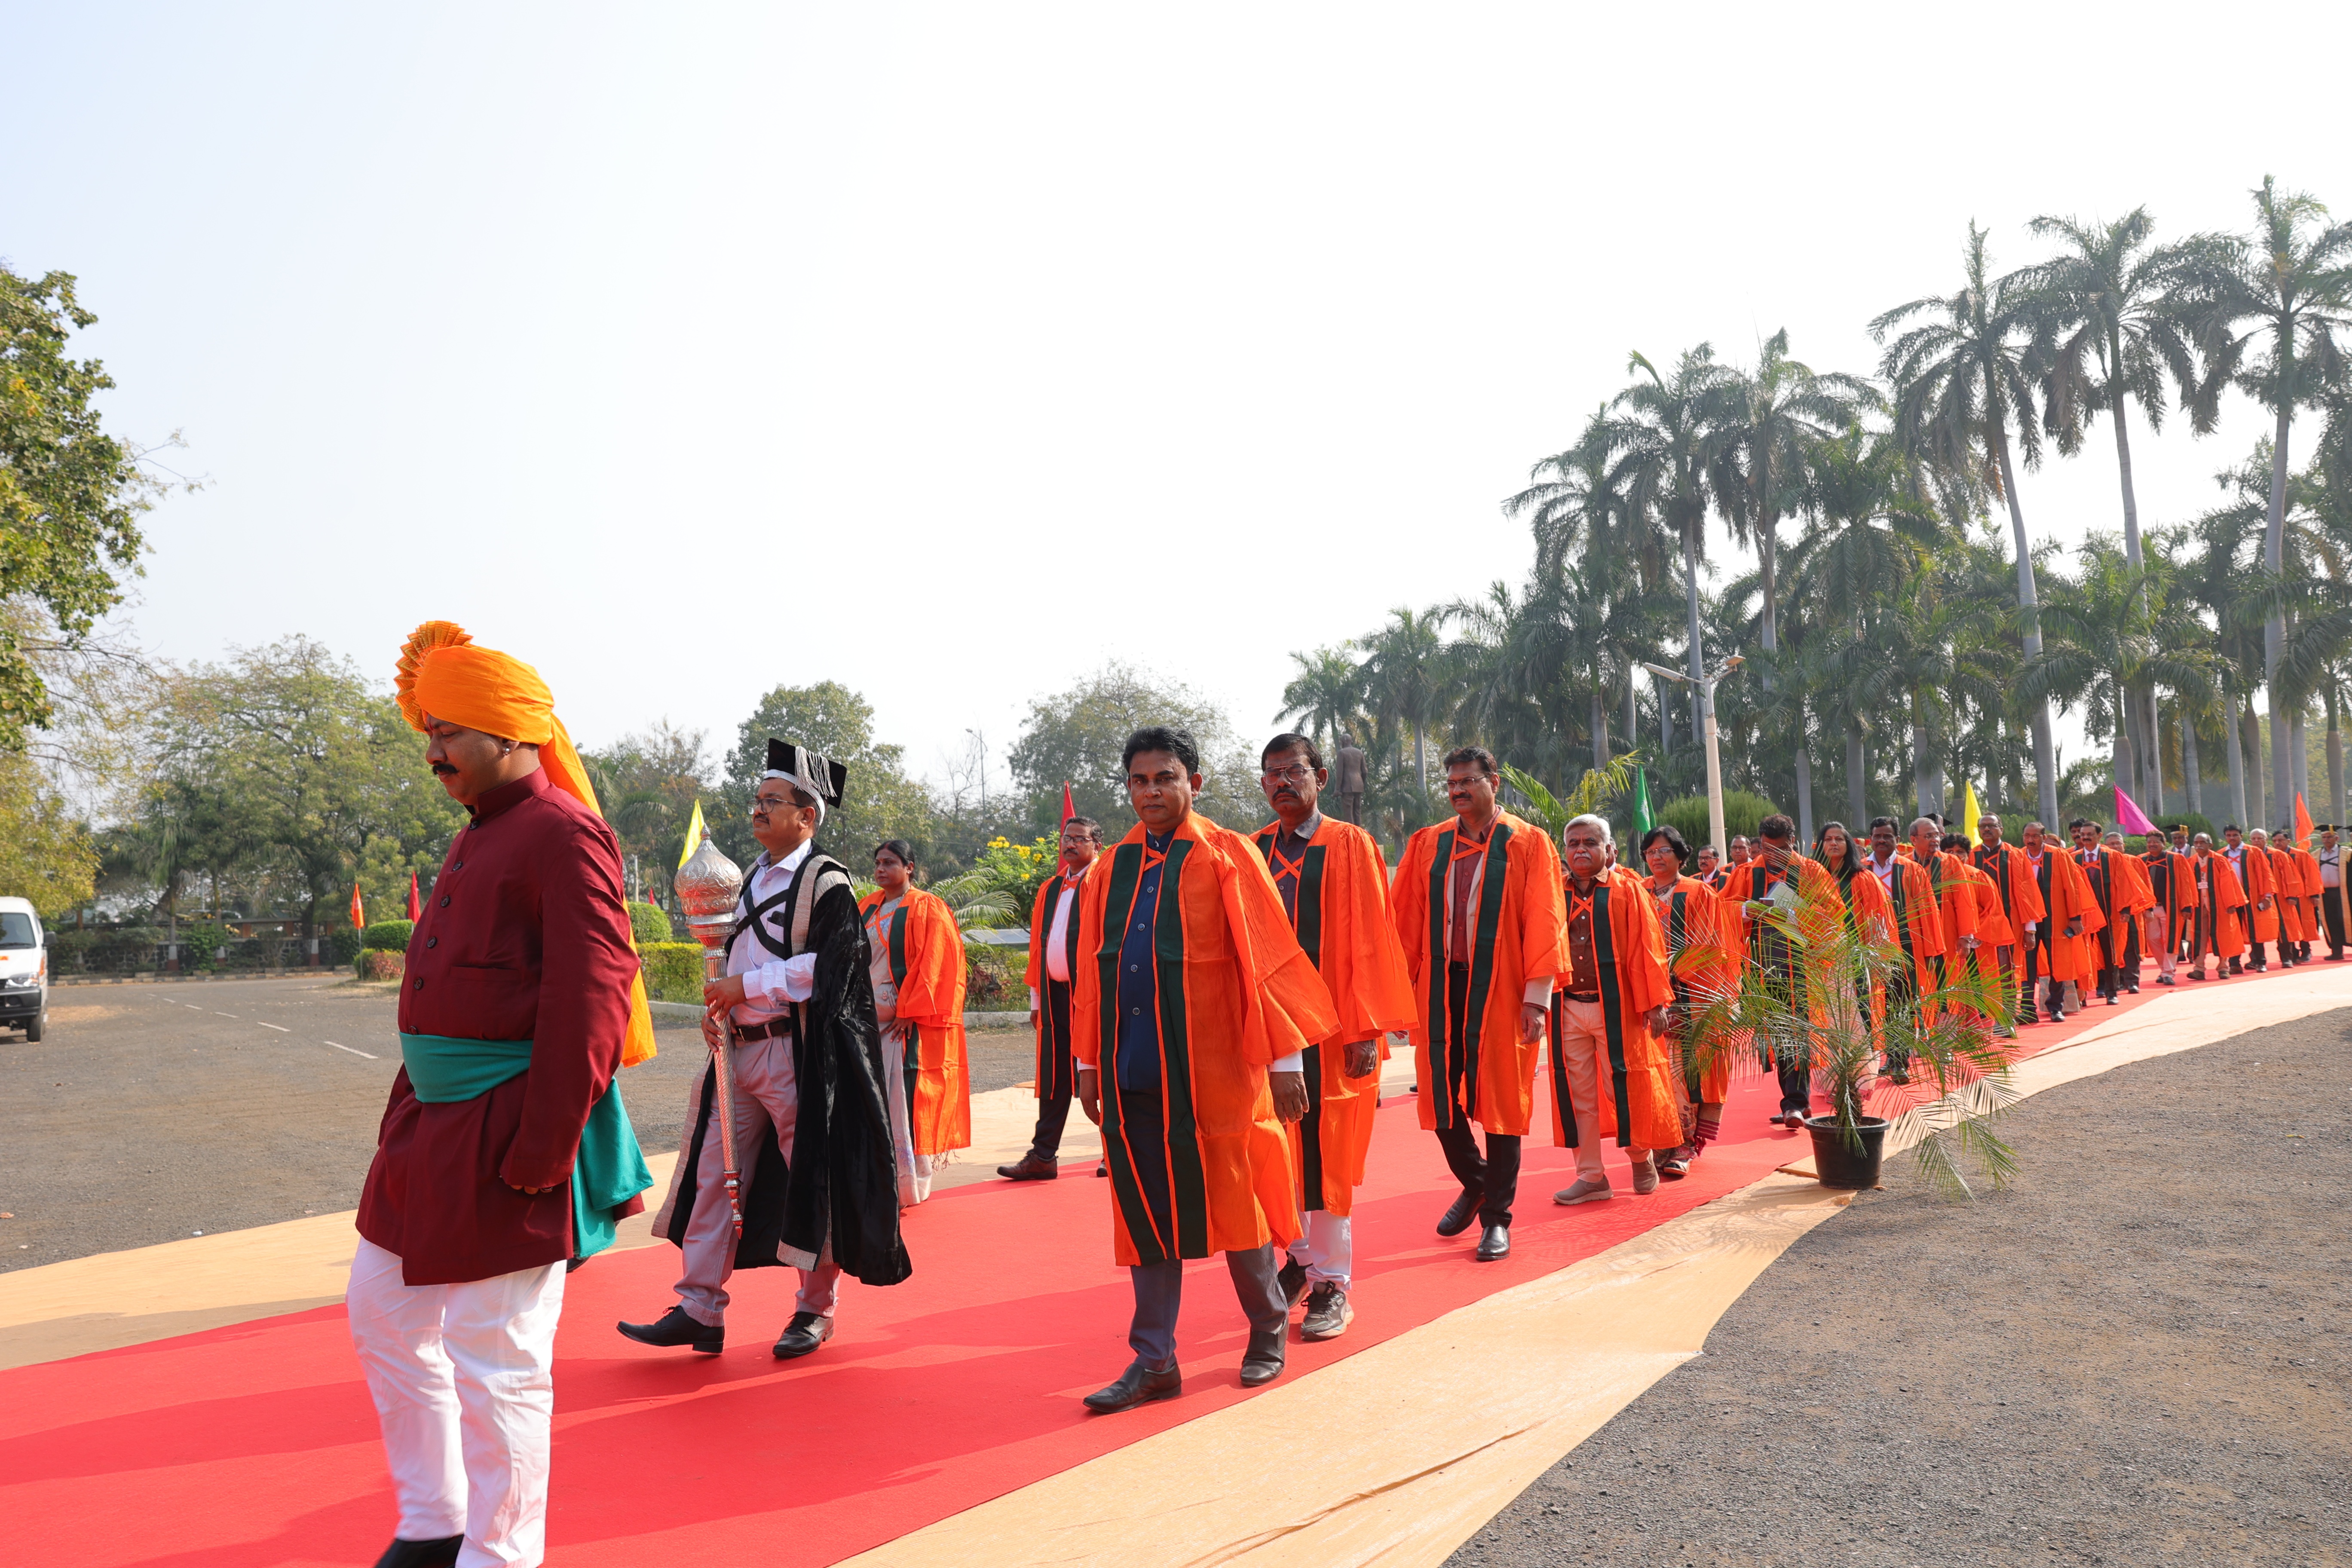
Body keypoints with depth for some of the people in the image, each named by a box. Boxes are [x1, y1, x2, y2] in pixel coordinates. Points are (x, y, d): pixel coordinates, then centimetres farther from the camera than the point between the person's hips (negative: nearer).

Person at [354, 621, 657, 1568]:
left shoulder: (563, 835, -15)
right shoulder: (477, 837, 14)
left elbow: (590, 1001, -21)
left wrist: (541, 1148, -22)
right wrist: (412, 1112, 15)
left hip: (505, 1137, -10)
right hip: (432, 1125, 10)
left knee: (494, 1360, -1)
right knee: (384, 1311, 20)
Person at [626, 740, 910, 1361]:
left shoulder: (826, 883, -9)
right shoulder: (754, 879, 16)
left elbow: (828, 966, -17)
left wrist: (748, 986, -17)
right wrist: (721, 1005, 6)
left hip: (799, 1054, -8)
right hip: (742, 1049, 8)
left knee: (811, 1180, 2)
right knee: (714, 1173, 5)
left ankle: (816, 1310, 16)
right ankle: (700, 1310, 11)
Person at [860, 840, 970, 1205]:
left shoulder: (927, 910, -3)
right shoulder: (867, 909, 14)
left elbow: (931, 966, -10)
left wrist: (907, 1011, -15)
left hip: (907, 1024, -6)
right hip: (868, 1020, 6)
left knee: (905, 1100, -5)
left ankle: (907, 1185, 3)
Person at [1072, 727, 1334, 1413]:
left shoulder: (1227, 858, -4)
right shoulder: (1111, 870, 9)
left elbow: (1267, 958, -6)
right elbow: (1091, 973, 14)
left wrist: (1285, 1056, -8)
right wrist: (1090, 1062, 13)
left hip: (1212, 1067, -4)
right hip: (1133, 1067, 4)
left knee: (1228, 1197, 7)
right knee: (1147, 1208, 7)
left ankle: (1268, 1328, 29)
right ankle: (1154, 1360, 16)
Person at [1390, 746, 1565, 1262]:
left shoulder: (1527, 844, 0)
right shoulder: (1428, 845, 9)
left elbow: (1543, 924, -3)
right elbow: (1406, 921, 8)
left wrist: (1537, 997, -9)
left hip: (1498, 990, -3)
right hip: (1440, 988, 3)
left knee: (1499, 1100, 3)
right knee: (1441, 1100, 7)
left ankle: (1496, 1216, 14)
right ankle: (1474, 1184, 33)